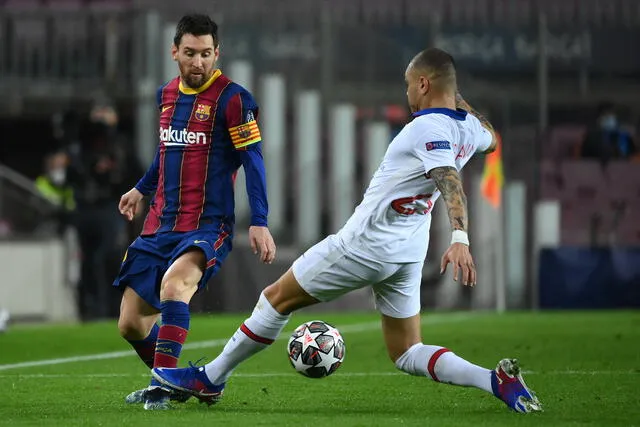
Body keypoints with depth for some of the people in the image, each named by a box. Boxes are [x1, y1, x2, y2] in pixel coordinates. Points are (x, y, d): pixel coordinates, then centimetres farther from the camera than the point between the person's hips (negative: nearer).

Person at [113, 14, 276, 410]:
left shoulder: (232, 99, -9)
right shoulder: (167, 94, 11)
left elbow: (253, 161, -11)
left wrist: (259, 223, -19)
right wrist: (142, 189, 39)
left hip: (207, 227, -7)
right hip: (160, 226, 7)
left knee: (174, 282, -36)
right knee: (131, 324, 5)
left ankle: (164, 385, -33)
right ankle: (169, 382, 30)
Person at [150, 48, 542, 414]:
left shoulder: (429, 128, -20)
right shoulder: (469, 126, 5)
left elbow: (451, 182, -37)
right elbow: (490, 140, 31)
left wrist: (459, 238, -50)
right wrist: (458, 99, 29)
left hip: (365, 245, -8)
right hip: (409, 255, 8)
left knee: (277, 298, 7)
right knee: (408, 355, 12)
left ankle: (210, 379, 17)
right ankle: (496, 380, -10)